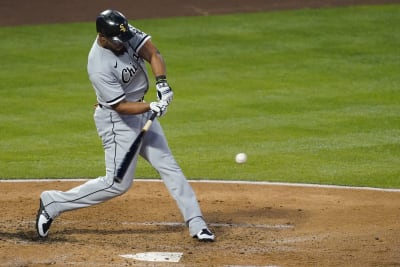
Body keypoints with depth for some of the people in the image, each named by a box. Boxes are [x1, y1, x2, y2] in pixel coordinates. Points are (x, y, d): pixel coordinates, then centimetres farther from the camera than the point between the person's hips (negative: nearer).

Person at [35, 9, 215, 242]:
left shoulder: (125, 33, -11)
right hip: (116, 119, -8)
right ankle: (52, 203, 4)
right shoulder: (99, 67, -30)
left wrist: (162, 83, -27)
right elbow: (121, 106, -25)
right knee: (118, 183, -6)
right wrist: (152, 107, -36)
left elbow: (153, 53, -11)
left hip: (141, 112, 8)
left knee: (168, 166, 5)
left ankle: (196, 223, 8)